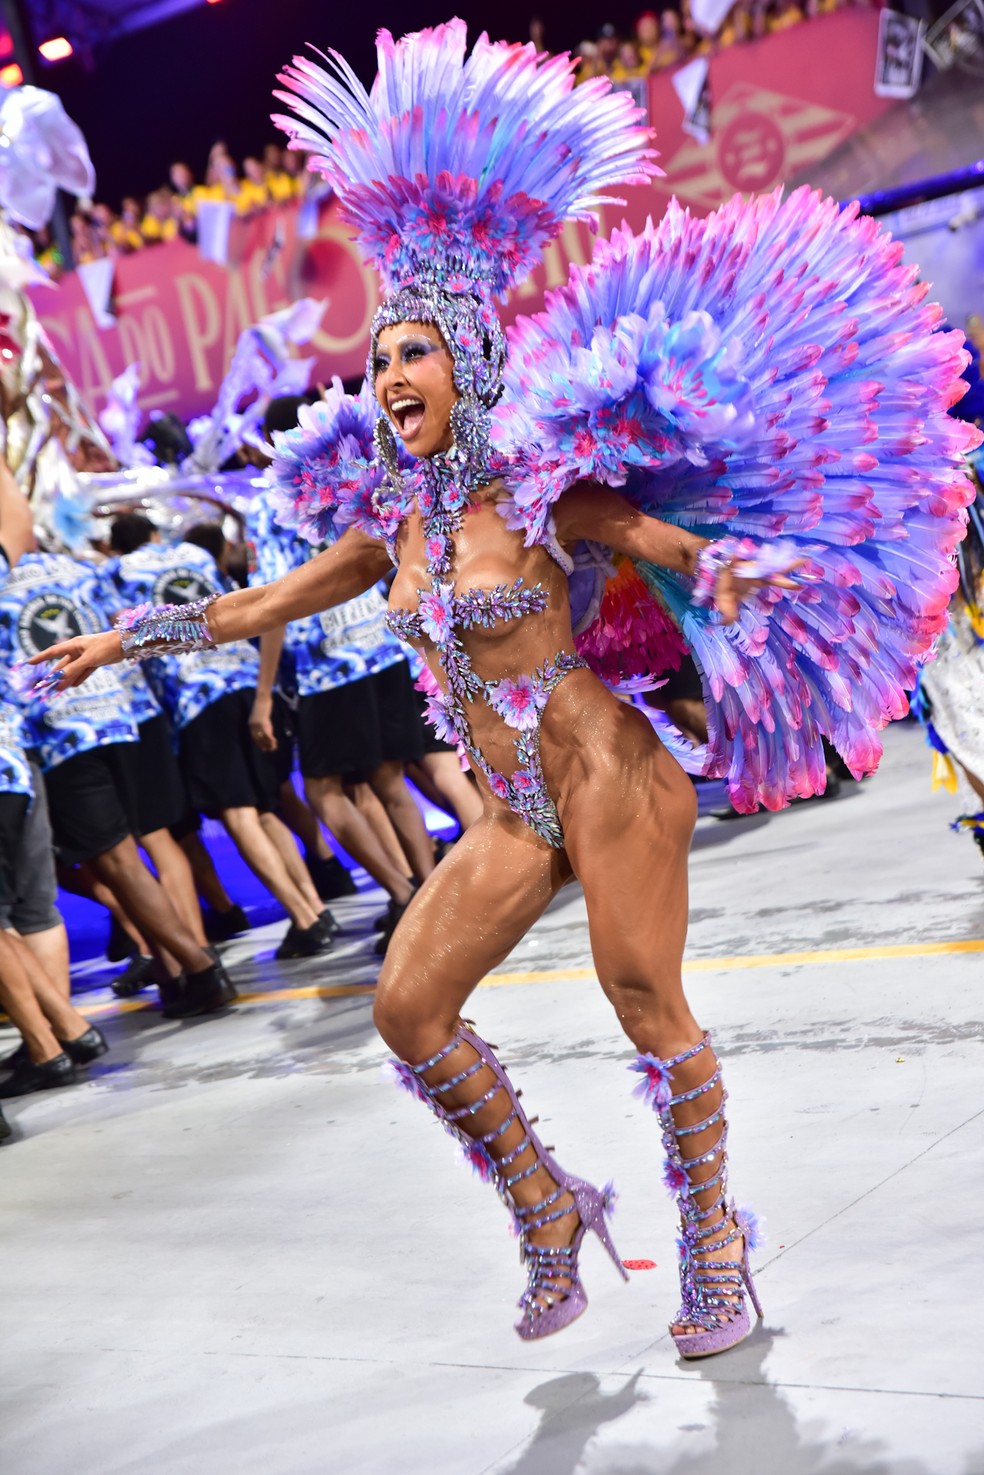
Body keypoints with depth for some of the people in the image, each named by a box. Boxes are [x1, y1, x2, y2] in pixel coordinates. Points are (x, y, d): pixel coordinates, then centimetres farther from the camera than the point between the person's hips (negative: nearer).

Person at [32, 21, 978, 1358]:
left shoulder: (538, 489, -10)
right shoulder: (390, 519, 7)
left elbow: (670, 542, -17)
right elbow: (263, 606, 16)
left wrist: (727, 573, -40)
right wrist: (130, 638, 19)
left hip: (608, 779, -6)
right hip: (511, 812, 7)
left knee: (649, 1009, -2)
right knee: (409, 1009, 3)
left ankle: (714, 1245, 18)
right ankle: (550, 1213, 21)